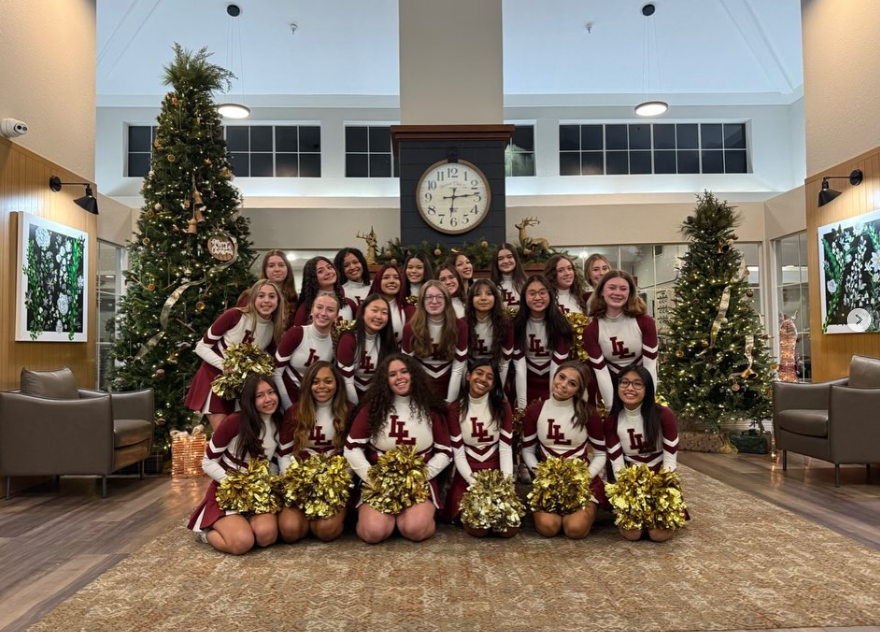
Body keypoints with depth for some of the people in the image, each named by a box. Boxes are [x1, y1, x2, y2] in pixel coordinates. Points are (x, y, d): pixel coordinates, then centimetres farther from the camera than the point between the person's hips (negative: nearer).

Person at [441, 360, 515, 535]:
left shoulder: (502, 406, -1)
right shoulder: (455, 409, -2)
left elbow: (506, 449, -6)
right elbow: (458, 454, -6)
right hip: (468, 477, -1)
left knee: (510, 528, -15)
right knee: (478, 529, -19)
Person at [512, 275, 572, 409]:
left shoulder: (559, 324, -12)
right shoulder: (517, 324, -11)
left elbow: (557, 366, -17)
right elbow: (519, 366, -17)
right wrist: (522, 405, -22)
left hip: (553, 384, 0)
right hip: (527, 385, 1)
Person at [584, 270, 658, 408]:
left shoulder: (644, 322, -13)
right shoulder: (591, 330, -13)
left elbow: (650, 365, -16)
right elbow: (601, 372, -16)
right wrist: (612, 407, -21)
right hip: (613, 386, 0)